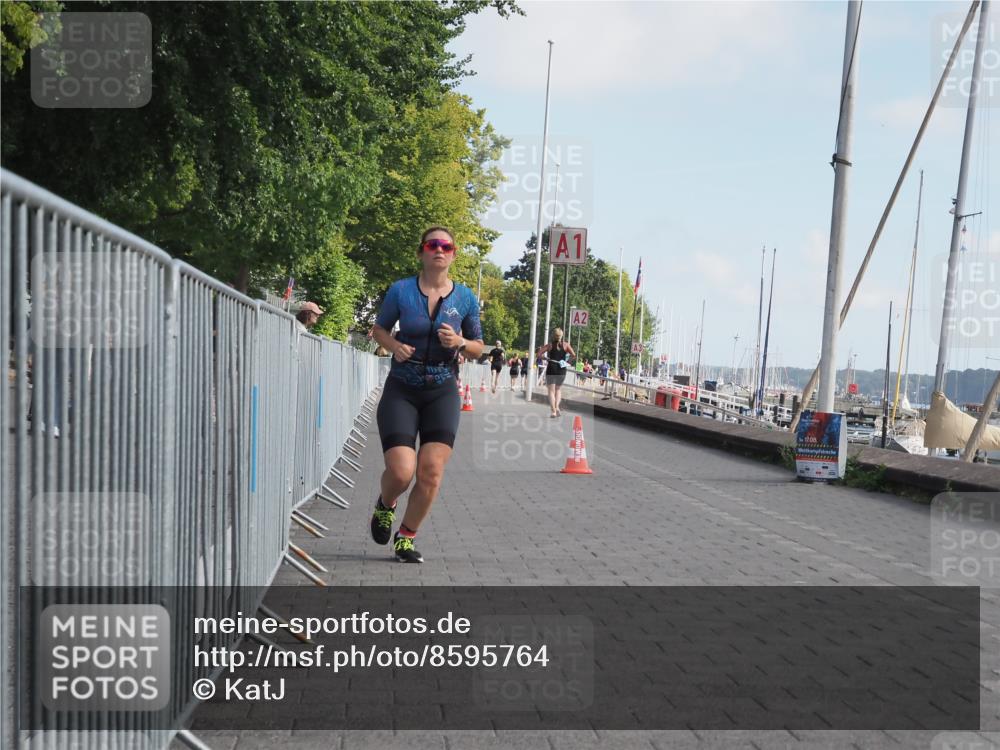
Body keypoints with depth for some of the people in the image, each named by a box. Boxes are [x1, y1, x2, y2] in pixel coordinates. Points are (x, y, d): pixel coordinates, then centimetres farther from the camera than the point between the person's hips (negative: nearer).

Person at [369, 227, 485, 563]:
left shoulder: (465, 298, 1)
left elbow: (478, 348, 10)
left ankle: (406, 537, 16)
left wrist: (459, 343, -12)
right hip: (401, 391, -1)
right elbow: (379, 329, 11)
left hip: (442, 393, 2)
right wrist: (394, 346, -11)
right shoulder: (401, 290, -3)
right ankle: (385, 505, 25)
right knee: (401, 471, -12)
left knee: (431, 472, -7)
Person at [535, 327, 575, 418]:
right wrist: (568, 360, 4)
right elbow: (573, 355, -10)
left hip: (551, 369, -1)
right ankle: (557, 406, 0)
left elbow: (539, 354, -8)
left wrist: (546, 358, 5)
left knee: (551, 391, 4)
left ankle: (553, 411, -5)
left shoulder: (550, 345, 0)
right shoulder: (565, 345, 1)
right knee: (558, 389, 19)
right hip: (562, 369, 1)